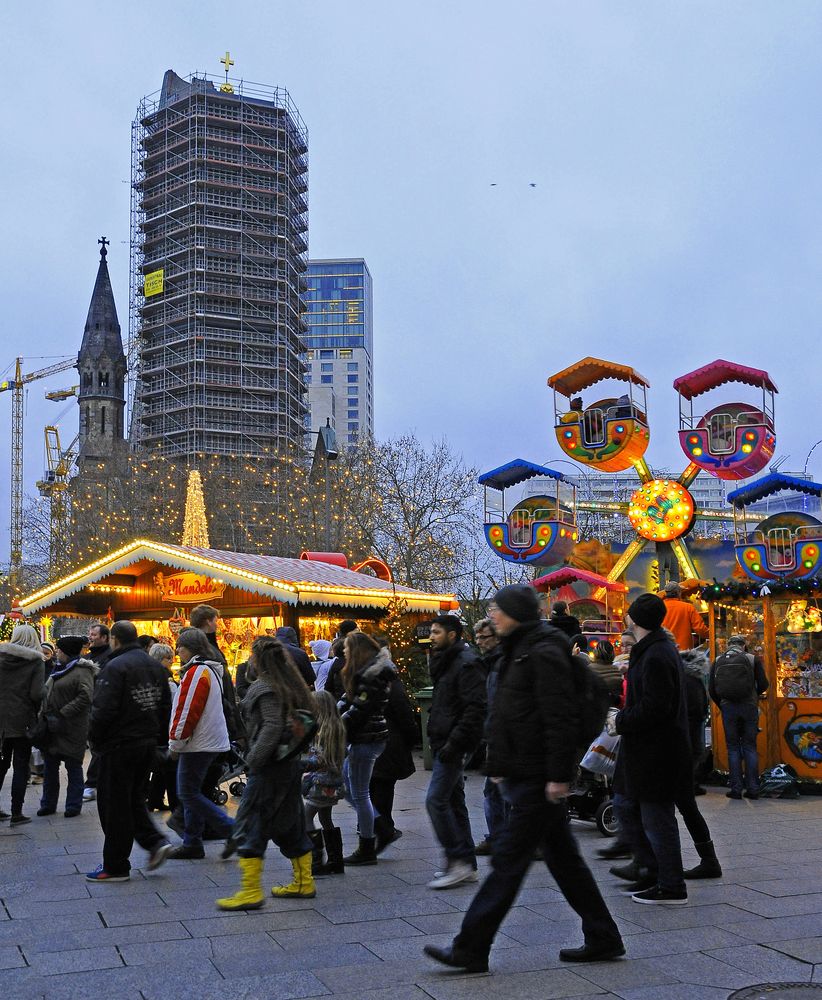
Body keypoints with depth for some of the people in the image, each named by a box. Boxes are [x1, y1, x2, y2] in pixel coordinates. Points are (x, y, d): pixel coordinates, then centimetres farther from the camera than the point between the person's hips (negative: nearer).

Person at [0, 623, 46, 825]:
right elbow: (36, 693, -14)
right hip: (22, 719, -4)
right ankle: (16, 813, 3)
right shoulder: (36, 661, -8)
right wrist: (38, 711, 2)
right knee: (20, 766, 4)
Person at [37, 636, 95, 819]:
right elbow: (47, 693, 22)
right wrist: (46, 715, 7)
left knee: (73, 766, 3)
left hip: (72, 728, -8)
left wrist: (62, 716, -23)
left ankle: (74, 805, 13)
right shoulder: (58, 669, 14)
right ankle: (48, 804, 24)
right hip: (51, 726, 8)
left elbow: (85, 697, -24)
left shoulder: (82, 671, -14)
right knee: (49, 766, 13)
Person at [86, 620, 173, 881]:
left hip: (120, 745, -8)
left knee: (115, 804, 2)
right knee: (134, 798, 21)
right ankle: (155, 841, 6)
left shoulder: (115, 667, -15)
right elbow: (165, 706, 13)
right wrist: (156, 737, 16)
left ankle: (116, 866, 8)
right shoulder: (155, 666, 10)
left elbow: (104, 710, -20)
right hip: (148, 743, 8)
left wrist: (95, 740, -5)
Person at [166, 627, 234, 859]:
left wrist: (175, 742, -12)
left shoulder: (197, 672, -16)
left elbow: (187, 711, -20)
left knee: (188, 793, -6)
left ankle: (233, 831, -6)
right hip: (211, 742, 10)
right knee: (191, 792, 13)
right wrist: (179, 741, 24)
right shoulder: (210, 670, 17)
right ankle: (192, 844, 16)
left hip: (199, 744, -10)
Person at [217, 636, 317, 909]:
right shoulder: (289, 685, 13)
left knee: (250, 824, -4)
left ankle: (250, 891, -4)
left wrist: (255, 758, -19)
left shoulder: (264, 687, -13)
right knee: (290, 824, 16)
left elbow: (272, 726, -23)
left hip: (270, 766, -9)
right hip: (291, 762, 9)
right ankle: (304, 883, 22)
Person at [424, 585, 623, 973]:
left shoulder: (543, 653, -15)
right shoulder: (520, 650, 16)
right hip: (527, 774, 10)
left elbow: (560, 719, -21)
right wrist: (500, 765, 20)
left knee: (508, 859, -4)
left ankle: (470, 950, 2)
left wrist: (558, 776, -22)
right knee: (563, 858, 14)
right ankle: (603, 940, 23)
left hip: (538, 779, -10)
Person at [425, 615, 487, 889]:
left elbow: (475, 708, -22)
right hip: (444, 743, 10)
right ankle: (467, 865, 18)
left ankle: (458, 860, -5)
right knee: (453, 802, 12)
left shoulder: (466, 663, -13)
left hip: (454, 745, -10)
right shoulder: (445, 663, 18)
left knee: (436, 800, -12)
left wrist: (454, 742, -24)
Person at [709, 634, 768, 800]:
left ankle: (736, 789, 2)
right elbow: (763, 685, 1)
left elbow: (711, 689, 4)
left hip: (728, 707, 1)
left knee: (733, 748, 6)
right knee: (750, 747, 7)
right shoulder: (752, 659, 2)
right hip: (749, 707, -1)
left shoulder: (718, 661, 7)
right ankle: (753, 788, 4)